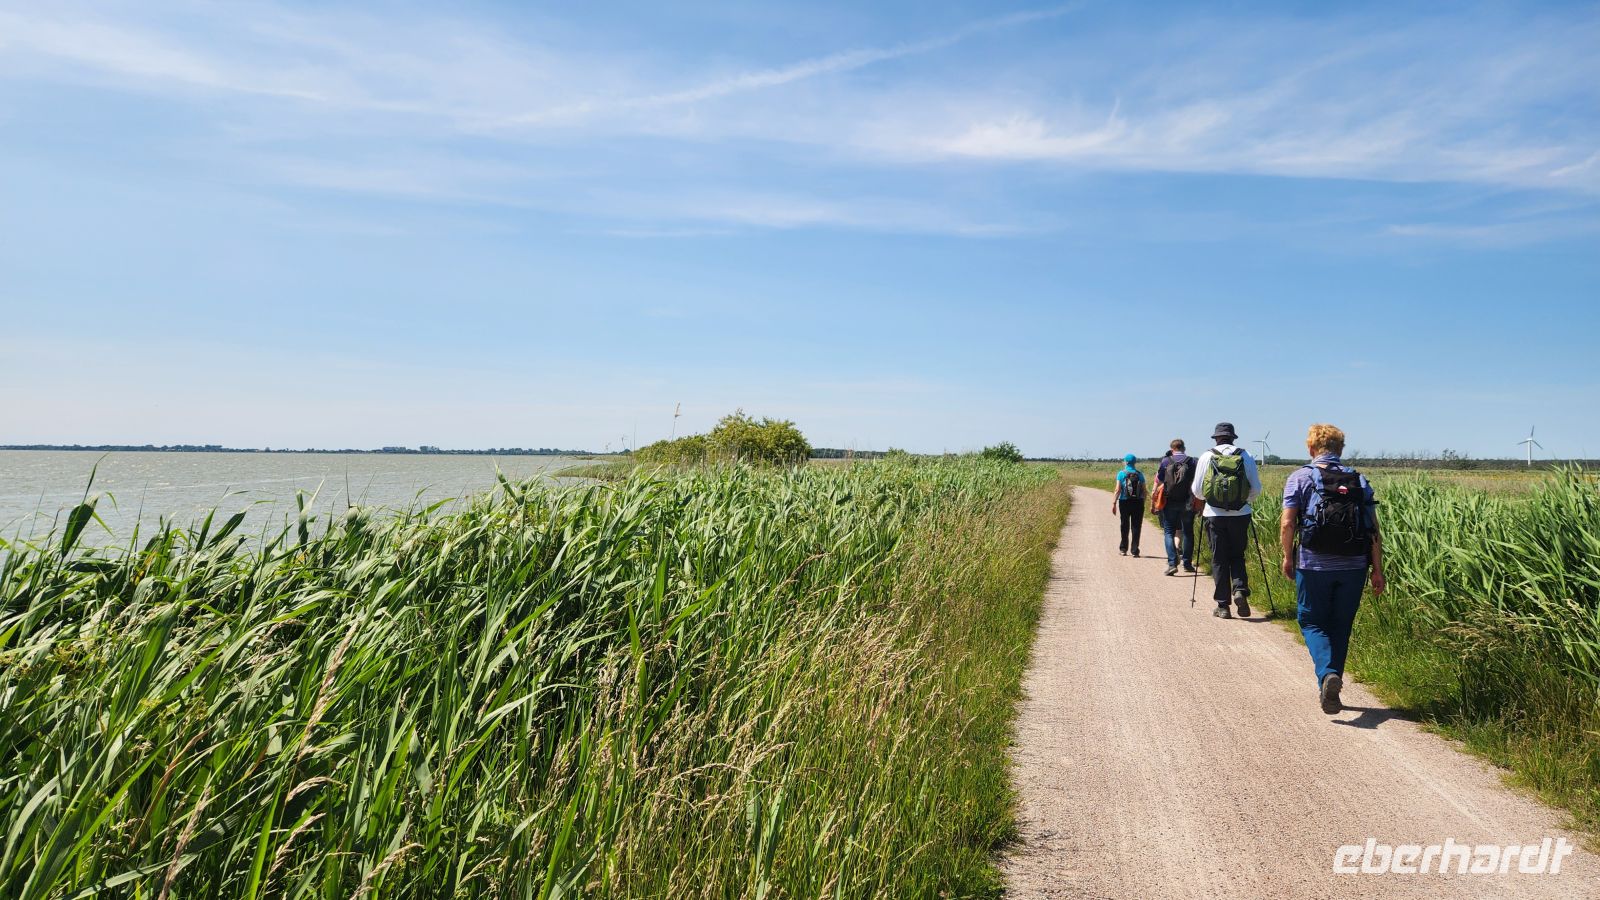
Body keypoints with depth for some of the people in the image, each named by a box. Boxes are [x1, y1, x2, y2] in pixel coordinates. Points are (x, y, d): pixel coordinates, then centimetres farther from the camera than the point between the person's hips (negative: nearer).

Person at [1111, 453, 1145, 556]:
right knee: (1136, 526, 5)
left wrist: (1114, 503, -6)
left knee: (1125, 526, 13)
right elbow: (1144, 491, 1)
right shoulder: (1140, 474, 1)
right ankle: (1135, 550, 2)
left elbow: (1118, 490, -10)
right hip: (1138, 503, 1)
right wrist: (1143, 503, 14)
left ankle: (1123, 548, 22)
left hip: (1124, 502, -1)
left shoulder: (1121, 473, -5)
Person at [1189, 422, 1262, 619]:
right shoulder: (1246, 456, 2)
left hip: (1215, 515, -1)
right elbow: (1256, 489, 3)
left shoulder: (1206, 457, -1)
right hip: (1240, 514, 1)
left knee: (1219, 559, 6)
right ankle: (1240, 589, -8)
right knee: (1237, 556, 16)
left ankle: (1223, 606, 7)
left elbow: (1196, 490, 2)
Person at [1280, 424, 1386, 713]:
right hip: (1353, 567, 3)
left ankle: (1327, 674, -15)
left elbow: (1287, 524, -11)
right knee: (1341, 625, 16)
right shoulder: (1359, 480, 8)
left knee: (1312, 622, 9)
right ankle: (1330, 689, 21)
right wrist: (1377, 570, 9)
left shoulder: (1300, 477, -3)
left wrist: (1288, 557, 3)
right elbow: (1374, 531, 4)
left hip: (1314, 566, -3)